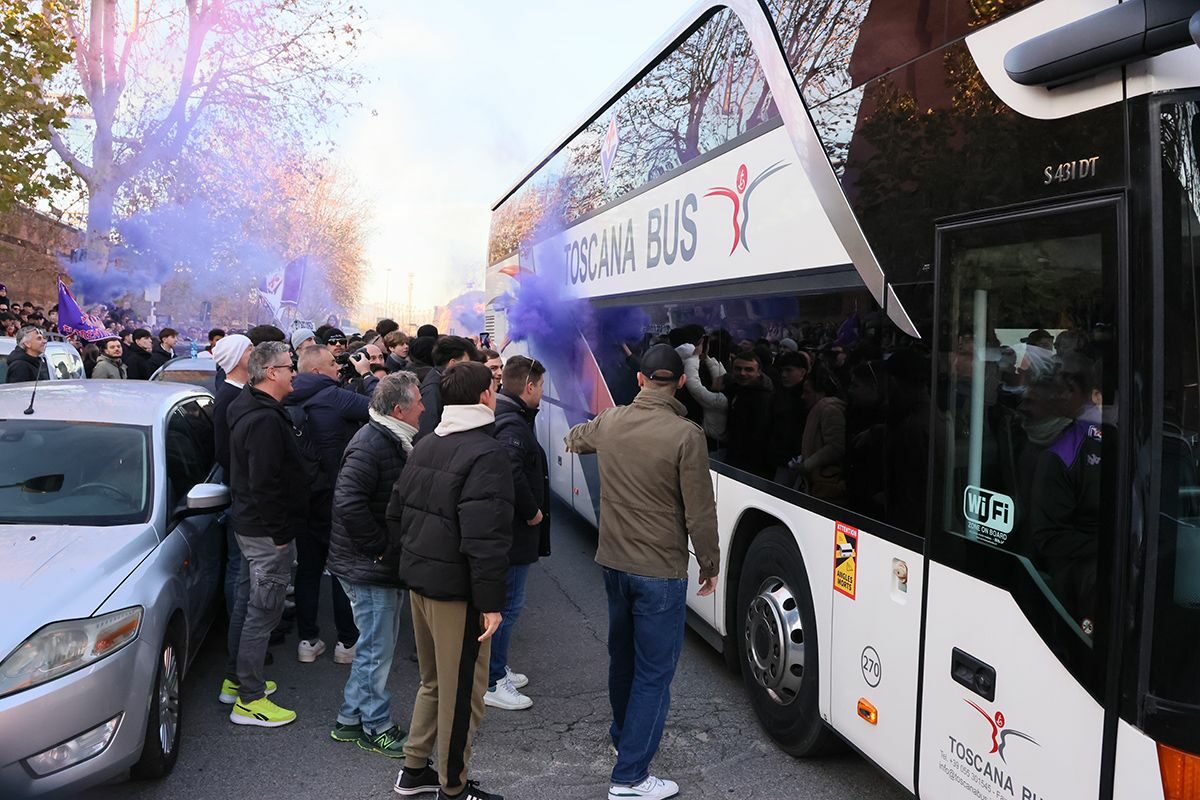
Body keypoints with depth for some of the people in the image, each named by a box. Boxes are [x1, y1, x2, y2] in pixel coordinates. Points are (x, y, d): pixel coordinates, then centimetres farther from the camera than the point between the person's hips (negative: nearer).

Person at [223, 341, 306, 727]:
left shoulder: (249, 409, 11)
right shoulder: (265, 420, -23)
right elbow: (265, 484, -27)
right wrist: (279, 533, -20)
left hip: (250, 524, 11)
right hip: (267, 531, -11)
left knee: (248, 603, 20)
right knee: (263, 611, -2)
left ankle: (236, 680, 33)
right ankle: (249, 699, 6)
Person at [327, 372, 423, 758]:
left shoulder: (392, 441, 12)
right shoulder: (370, 445, -21)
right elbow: (348, 502, -30)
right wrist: (381, 548, -23)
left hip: (383, 566, 10)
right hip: (370, 567, -10)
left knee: (373, 646, 19)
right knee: (377, 649, 2)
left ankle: (350, 719, 32)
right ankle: (376, 728, 17)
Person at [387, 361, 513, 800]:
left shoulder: (425, 446, 9)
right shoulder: (486, 453, -18)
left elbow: (396, 512, 14)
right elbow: (485, 538, -24)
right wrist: (491, 602, -21)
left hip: (419, 580, 9)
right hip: (456, 588, -9)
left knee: (433, 680, 23)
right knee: (462, 691, 6)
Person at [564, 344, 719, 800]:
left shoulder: (610, 422, 0)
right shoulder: (685, 435, -18)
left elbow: (575, 439, 24)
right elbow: (700, 512, -15)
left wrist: (575, 439, 48)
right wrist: (709, 563, 1)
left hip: (613, 561, 6)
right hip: (661, 571, -6)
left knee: (622, 655, 24)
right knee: (654, 671, 4)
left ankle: (623, 736, 46)